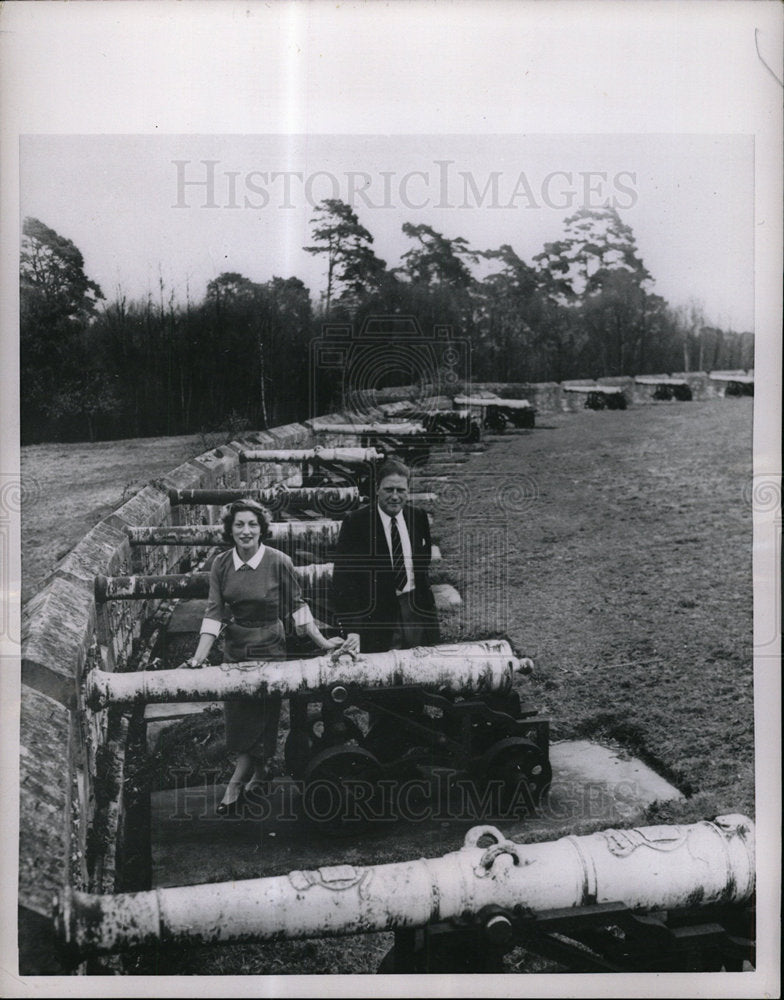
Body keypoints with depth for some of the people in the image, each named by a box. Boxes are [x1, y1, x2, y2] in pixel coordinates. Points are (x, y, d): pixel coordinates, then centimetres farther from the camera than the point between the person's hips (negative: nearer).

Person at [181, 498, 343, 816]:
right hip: (235, 649, 4)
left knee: (259, 720, -1)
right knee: (238, 718, 14)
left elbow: (296, 606, -3)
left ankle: (234, 787, 8)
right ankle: (258, 772, 36)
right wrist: (199, 658, -12)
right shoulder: (221, 564, -5)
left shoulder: (279, 562, -13)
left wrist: (323, 642, -2)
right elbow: (213, 612, -5)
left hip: (269, 648, -4)